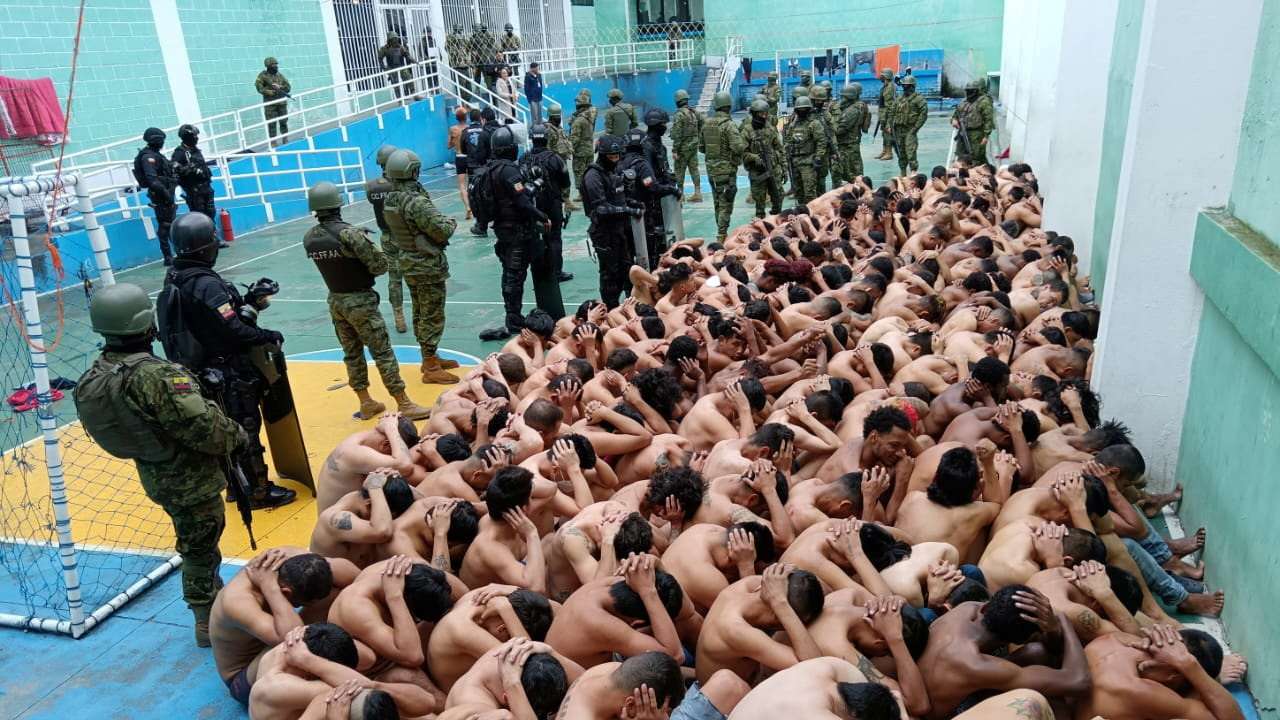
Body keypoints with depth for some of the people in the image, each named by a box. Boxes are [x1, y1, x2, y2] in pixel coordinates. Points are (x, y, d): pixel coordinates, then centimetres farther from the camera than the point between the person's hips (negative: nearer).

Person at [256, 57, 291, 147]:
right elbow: (259, 88, -9)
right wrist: (272, 92, -16)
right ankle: (273, 143, -1)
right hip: (270, 104, -4)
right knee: (271, 124, -4)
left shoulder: (280, 76, 11)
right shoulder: (263, 75, -1)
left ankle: (285, 141, 18)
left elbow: (288, 88, 7)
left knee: (284, 122, 7)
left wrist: (279, 87, -11)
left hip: (282, 103, 4)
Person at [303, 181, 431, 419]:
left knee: (352, 354, 16)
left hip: (335, 300, 7)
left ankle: (366, 403, 25)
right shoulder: (349, 233, -21)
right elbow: (379, 265, -19)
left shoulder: (309, 238, -1)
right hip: (360, 301, -7)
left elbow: (329, 262, 7)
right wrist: (364, 240, 2)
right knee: (383, 353, -1)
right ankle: (404, 405, 3)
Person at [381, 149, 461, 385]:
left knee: (420, 313, 19)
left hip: (408, 263, 9)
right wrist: (452, 222, -1)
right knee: (433, 316, 0)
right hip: (428, 265, -9)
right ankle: (431, 368, 6)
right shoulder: (416, 201, -25)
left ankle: (429, 357, 33)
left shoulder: (390, 200, 3)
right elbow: (442, 231, -23)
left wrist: (441, 221, 6)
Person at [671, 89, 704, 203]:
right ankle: (697, 193, 9)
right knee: (694, 169, 10)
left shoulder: (679, 114, -16)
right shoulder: (695, 112, 6)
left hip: (683, 147, -7)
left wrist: (674, 150, -17)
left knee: (679, 171, 4)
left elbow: (677, 134, -19)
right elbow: (700, 130, 13)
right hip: (694, 146, 7)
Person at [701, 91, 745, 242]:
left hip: (711, 169, 6)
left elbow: (701, 147, 12)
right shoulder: (729, 125, -15)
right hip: (726, 169, -6)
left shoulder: (706, 123, 5)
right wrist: (745, 142, -4)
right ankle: (722, 236, -5)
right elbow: (738, 147, -23)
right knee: (726, 204, -2)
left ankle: (721, 233, 27)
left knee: (718, 203, 17)